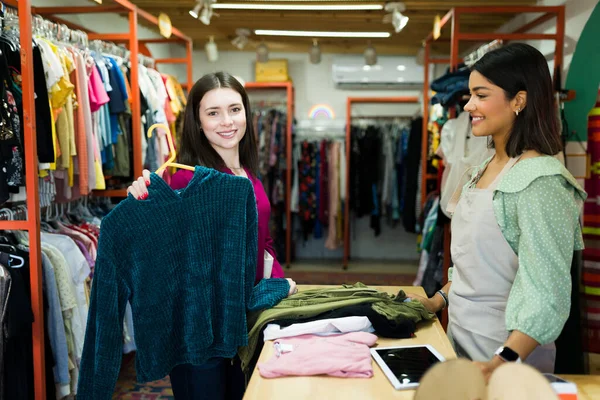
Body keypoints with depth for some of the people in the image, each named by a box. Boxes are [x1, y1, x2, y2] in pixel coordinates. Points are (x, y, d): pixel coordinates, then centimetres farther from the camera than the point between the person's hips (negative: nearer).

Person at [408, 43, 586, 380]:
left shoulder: (541, 181, -21)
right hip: (460, 338, 8)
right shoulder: (488, 168, 6)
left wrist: (502, 363, -34)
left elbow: (547, 293, -26)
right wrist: (439, 300, 9)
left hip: (504, 349, -8)